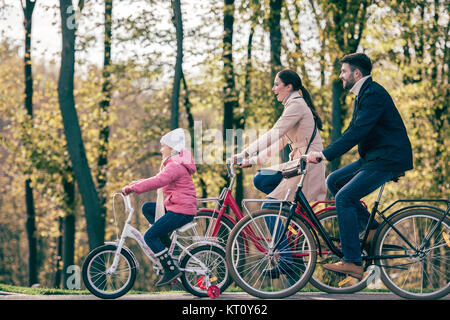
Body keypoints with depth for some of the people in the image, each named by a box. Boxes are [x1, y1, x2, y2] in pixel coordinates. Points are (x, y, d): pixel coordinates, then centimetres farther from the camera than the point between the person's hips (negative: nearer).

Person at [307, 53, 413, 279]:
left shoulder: (374, 94, -18)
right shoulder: (362, 95, 15)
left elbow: (357, 132, -26)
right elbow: (352, 131, 21)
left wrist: (325, 154, -27)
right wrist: (323, 154, 12)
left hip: (387, 160, -10)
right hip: (373, 158, 10)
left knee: (344, 198, -16)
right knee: (334, 181, 9)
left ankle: (353, 262, -15)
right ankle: (369, 226, 10)